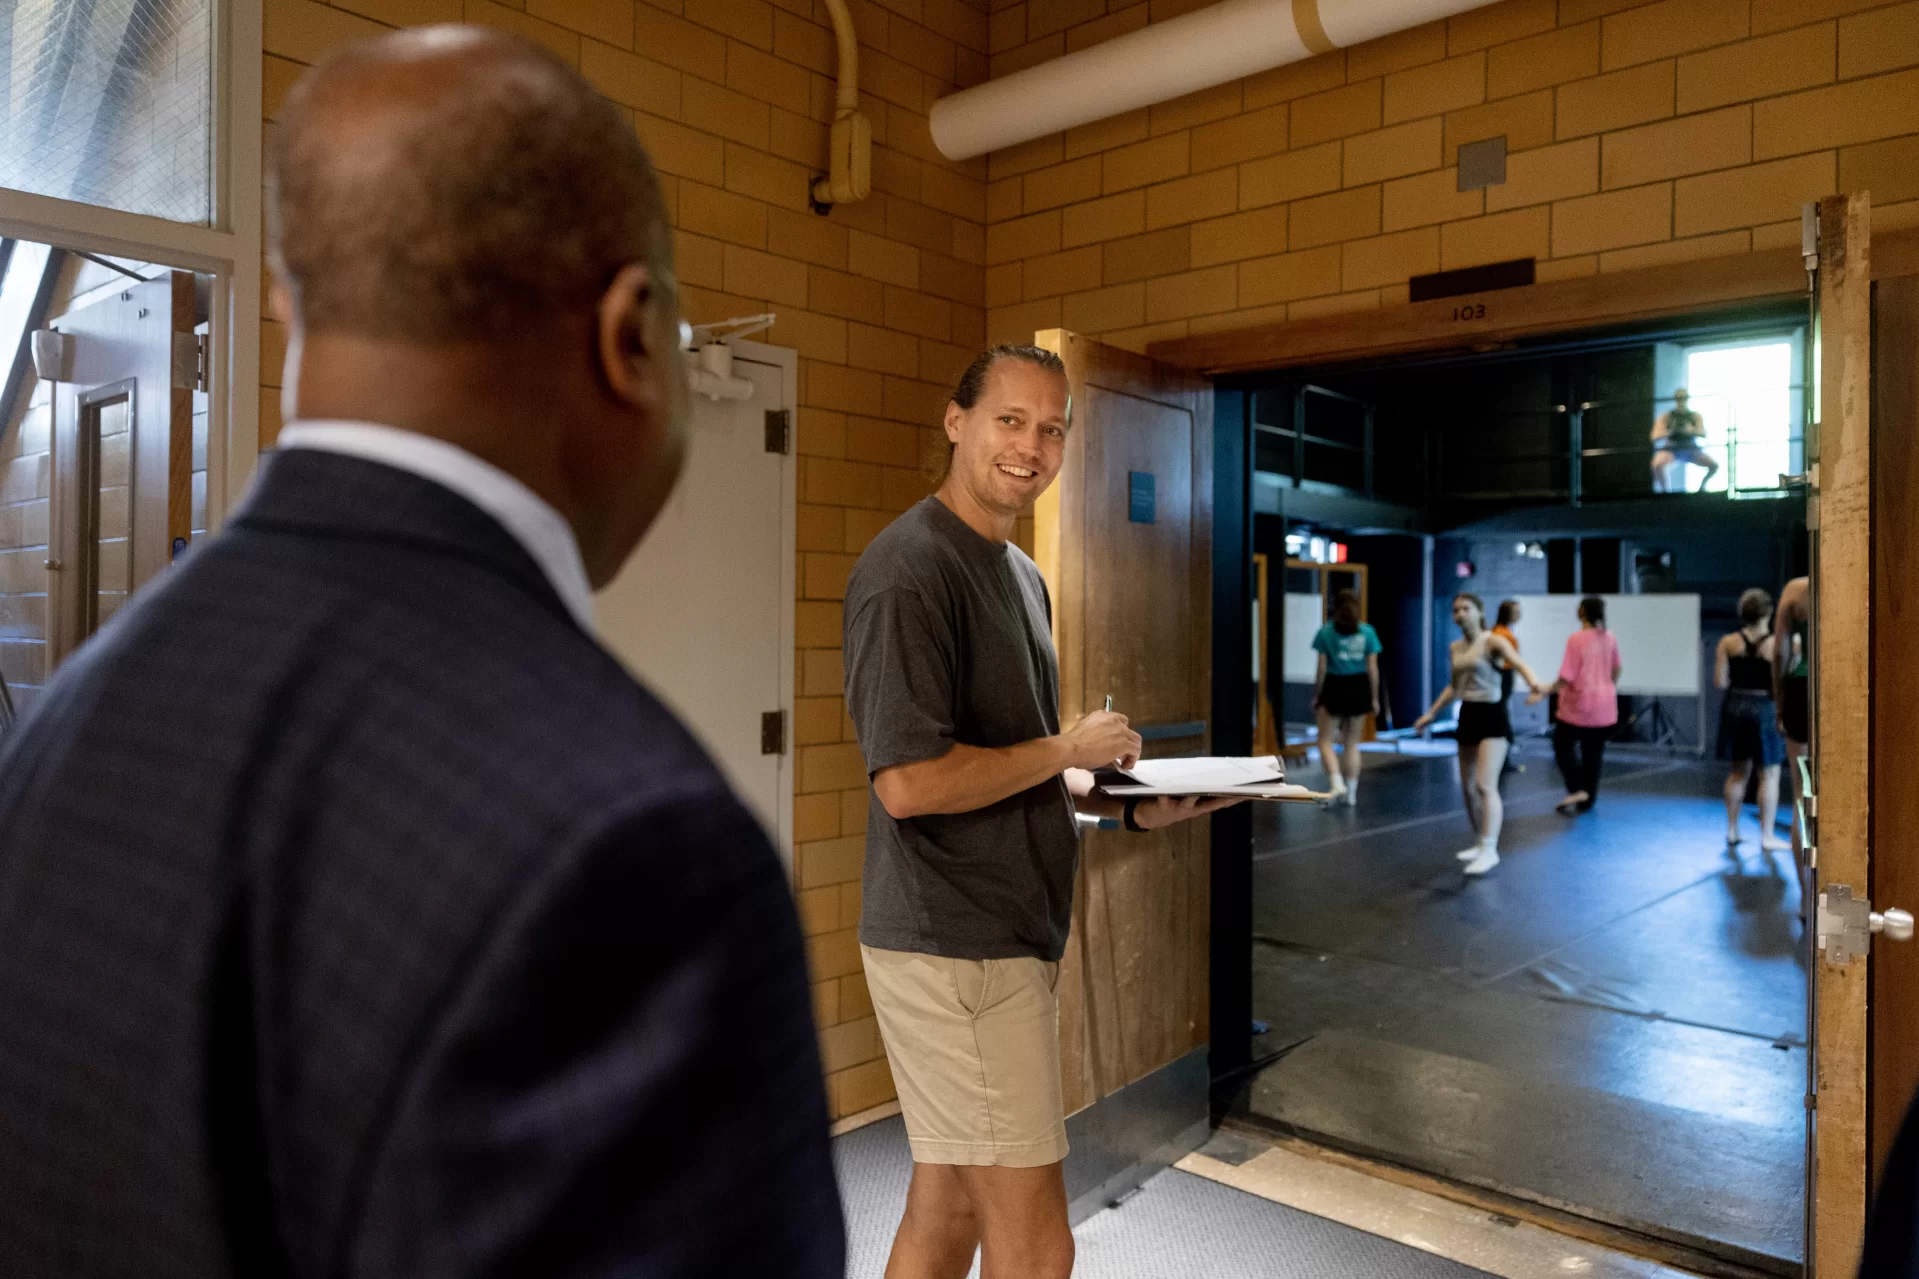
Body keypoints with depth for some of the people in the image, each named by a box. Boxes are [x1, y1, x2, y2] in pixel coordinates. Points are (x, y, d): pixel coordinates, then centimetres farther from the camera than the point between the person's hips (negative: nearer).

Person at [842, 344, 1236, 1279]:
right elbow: (910, 781, -24)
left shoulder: (1020, 573, 14)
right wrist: (1068, 750, -13)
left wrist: (1131, 807, 7)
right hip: (955, 953, -9)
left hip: (1004, 939, 9)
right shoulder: (909, 570, -16)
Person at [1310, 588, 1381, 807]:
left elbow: (1322, 668, -5)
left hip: (1335, 688, -2)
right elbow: (1372, 668, 0)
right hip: (1359, 689, 3)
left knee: (1325, 741, 7)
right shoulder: (1367, 632, 0)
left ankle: (1337, 784, -12)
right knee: (1352, 743, 13)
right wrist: (1374, 698, 8)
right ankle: (1351, 793, 16)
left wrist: (1316, 695, 4)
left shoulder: (1326, 632, -5)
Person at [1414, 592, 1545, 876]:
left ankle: (1489, 850, -12)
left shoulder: (1492, 642, -10)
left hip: (1491, 716, -8)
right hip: (1467, 717, 8)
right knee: (1467, 787, 12)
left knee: (1485, 785, -15)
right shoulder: (1455, 648, 11)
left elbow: (1518, 663, -28)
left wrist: (1534, 685, -49)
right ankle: (1481, 843, 25)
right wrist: (1431, 713, 25)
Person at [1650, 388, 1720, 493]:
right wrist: (1669, 432, -31)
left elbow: (1703, 434, -10)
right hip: (1670, 449, -3)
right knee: (1658, 465, -36)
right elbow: (1655, 436, -12)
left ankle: (1702, 484, 17)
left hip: (1691, 449, 3)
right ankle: (1665, 489, -11)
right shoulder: (1667, 416, -4)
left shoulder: (1695, 415, 2)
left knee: (1714, 465, -14)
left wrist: (1692, 431, -32)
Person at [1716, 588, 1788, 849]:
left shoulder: (1728, 642, -3)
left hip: (1735, 707, 4)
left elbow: (1719, 681, -4)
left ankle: (1732, 831, 19)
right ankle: (1767, 835, 7)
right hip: (1765, 710, -4)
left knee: (1738, 772, 15)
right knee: (1769, 775, 5)